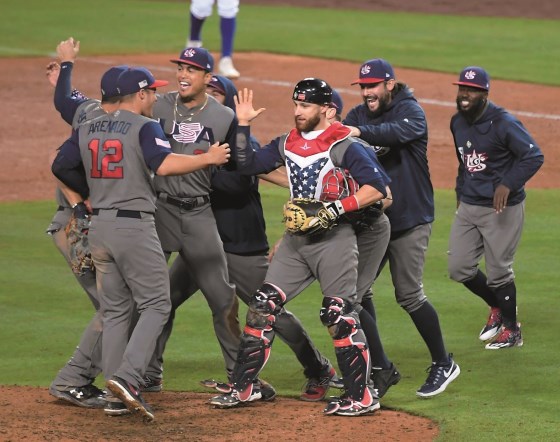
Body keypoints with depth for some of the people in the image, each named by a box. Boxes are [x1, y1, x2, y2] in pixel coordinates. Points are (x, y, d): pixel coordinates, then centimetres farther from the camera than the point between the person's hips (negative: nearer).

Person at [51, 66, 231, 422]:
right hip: (134, 226, -7)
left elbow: (61, 166, 9)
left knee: (115, 309, 13)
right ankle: (127, 377, -18)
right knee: (155, 304, 0)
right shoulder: (145, 127, -8)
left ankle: (118, 396, 10)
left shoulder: (88, 129, 11)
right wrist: (208, 158, -13)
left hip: (99, 227, 7)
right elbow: (163, 164, -23)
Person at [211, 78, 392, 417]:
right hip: (296, 239, 7)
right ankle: (242, 387, 10)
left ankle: (362, 396, -1)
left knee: (340, 315, -8)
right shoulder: (288, 143, 10)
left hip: (334, 240, -7)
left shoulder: (344, 145, -11)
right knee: (262, 306, 4)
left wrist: (337, 208, -24)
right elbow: (248, 164, 12)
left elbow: (377, 187, -17)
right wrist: (243, 125, 5)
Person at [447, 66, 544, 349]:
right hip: (468, 207, 7)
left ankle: (511, 329, 18)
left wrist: (508, 185, -29)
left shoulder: (503, 123, -17)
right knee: (458, 268, 6)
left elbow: (534, 156, -20)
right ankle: (497, 307, 30)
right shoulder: (457, 122, 7)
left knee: (498, 271, -1)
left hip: (503, 208, -7)